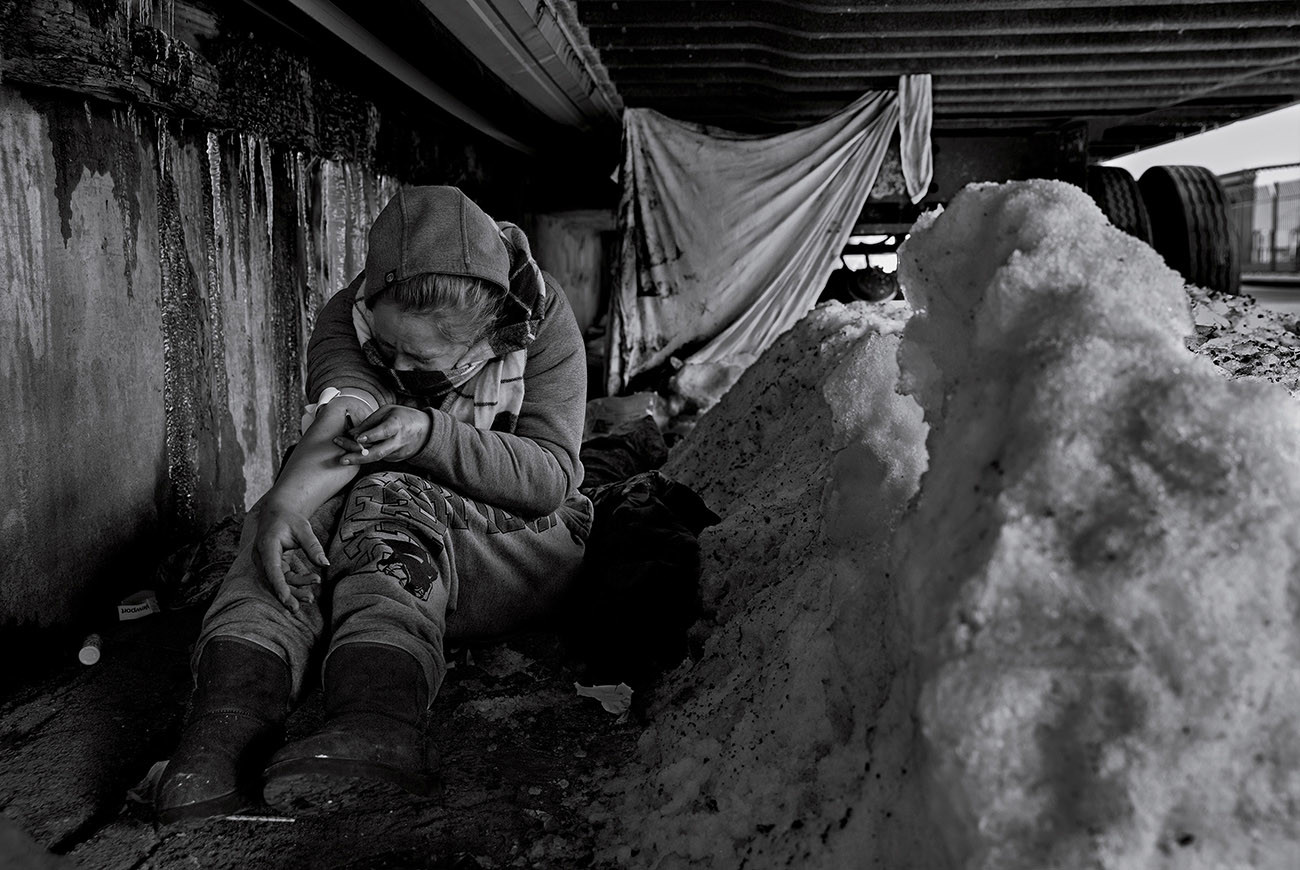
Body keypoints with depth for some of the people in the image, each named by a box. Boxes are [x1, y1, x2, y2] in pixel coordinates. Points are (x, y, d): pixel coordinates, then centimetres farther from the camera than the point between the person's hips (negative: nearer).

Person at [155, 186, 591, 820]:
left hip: (514, 540, -3)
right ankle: (231, 714, -51)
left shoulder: (543, 319, -13)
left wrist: (432, 433, -33)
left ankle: (375, 725, -57)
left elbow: (554, 475, -19)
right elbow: (346, 411, -27)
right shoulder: (346, 317, -7)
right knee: (307, 505, -30)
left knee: (388, 494, -34)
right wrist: (285, 499, -48)